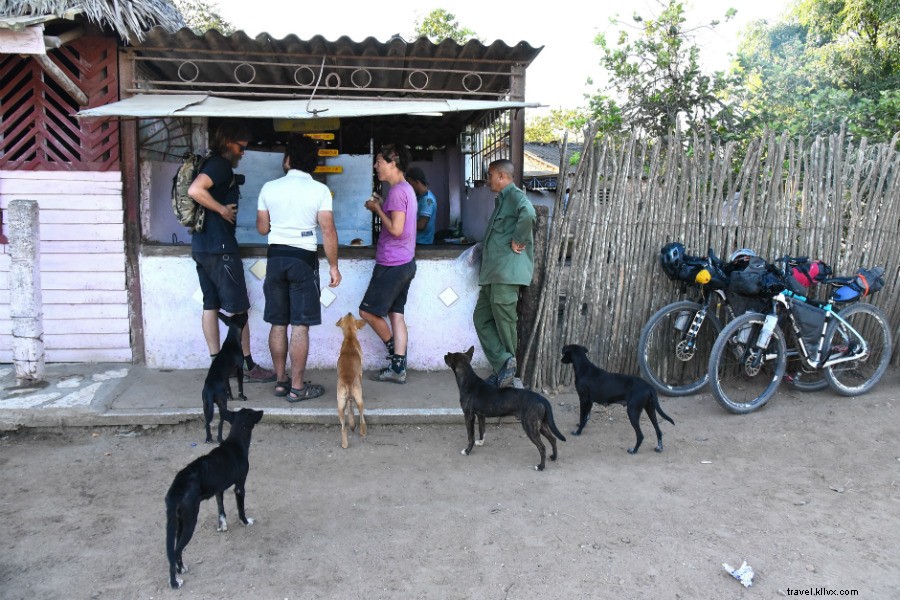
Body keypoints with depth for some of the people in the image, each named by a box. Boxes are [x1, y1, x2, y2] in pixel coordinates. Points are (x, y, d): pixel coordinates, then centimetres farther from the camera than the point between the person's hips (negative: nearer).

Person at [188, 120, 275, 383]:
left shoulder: (214, 165, 16)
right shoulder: (220, 165, -13)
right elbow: (195, 190, -28)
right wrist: (222, 209, -19)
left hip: (202, 246, 10)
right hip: (220, 247, -10)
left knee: (211, 305, 10)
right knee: (238, 309, -2)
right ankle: (248, 367, 6)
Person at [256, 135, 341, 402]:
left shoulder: (269, 188, 3)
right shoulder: (319, 190, -6)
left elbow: (262, 228, 9)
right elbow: (328, 231, -11)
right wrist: (333, 266, -3)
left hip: (275, 257, 4)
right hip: (303, 259, -4)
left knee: (278, 324, 11)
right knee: (300, 326, 0)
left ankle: (280, 381, 20)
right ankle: (297, 387, 4)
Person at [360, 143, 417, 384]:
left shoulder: (397, 191, -16)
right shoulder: (406, 189, 15)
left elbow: (396, 229, -23)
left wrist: (377, 209, -11)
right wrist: (380, 207, 10)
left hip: (392, 264, -10)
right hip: (404, 263, 10)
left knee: (368, 311, 2)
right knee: (396, 314, 9)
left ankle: (393, 350, 16)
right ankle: (398, 368, 11)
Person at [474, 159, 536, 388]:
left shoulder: (514, 195, -8)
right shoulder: (501, 199, 25)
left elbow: (528, 214, -30)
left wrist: (518, 240, -20)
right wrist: (483, 248, 19)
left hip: (507, 270, -10)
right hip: (493, 272, 10)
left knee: (503, 320, -5)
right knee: (482, 318, 6)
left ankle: (507, 369, 1)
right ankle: (503, 365, 2)